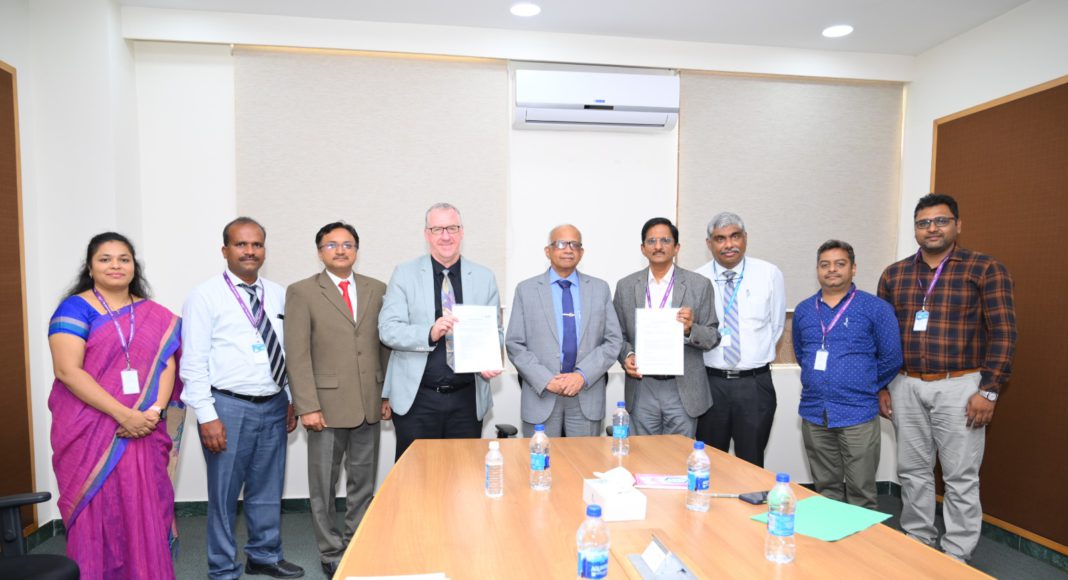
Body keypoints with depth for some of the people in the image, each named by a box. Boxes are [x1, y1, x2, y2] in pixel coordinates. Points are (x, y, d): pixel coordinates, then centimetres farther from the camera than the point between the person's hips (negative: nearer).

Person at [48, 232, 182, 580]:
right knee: (98, 514, 4)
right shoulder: (75, 308, -3)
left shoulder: (155, 316, 9)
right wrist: (123, 414, -18)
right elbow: (67, 371, -12)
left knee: (145, 513, 8)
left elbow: (166, 363, 4)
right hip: (90, 433, -3)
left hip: (144, 432, 3)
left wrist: (155, 411, -13)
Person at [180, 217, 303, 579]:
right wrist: (206, 416, -13)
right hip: (229, 407, -4)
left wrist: (293, 400, 9)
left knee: (267, 490, 17)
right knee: (224, 493, 9)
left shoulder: (278, 295, 7)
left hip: (274, 406, 5)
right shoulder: (206, 296, -6)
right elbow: (193, 362, -9)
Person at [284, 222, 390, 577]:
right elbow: (297, 355, -7)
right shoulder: (302, 292, -2)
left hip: (369, 405, 3)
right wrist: (307, 407, -12)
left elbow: (387, 345, 8)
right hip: (328, 405, -3)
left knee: (363, 483, 15)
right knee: (324, 486, 10)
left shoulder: (377, 290, 7)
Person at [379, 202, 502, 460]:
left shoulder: (484, 277, 6)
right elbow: (387, 329, -7)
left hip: (468, 399, 2)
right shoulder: (404, 274, 0)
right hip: (416, 399, -1)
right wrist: (430, 333, -24)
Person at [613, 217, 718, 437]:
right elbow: (619, 335, 9)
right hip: (642, 388, 1)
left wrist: (690, 329, -18)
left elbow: (713, 337, 1)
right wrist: (626, 356, -11)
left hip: (683, 390, -1)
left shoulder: (699, 285, -1)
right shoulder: (625, 286, 5)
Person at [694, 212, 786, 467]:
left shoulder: (769, 274, -1)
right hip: (710, 382, 0)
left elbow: (777, 324, 7)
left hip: (755, 384, 0)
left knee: (751, 464, 12)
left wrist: (758, 355, 8)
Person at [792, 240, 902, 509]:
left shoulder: (876, 308, -4)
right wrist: (819, 382, 11)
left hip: (858, 416, -3)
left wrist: (864, 387, 5)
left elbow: (891, 358, -2)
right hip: (814, 415, 4)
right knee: (825, 489, 15)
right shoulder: (803, 310, 8)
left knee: (861, 493, 5)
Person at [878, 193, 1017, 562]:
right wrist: (881, 386, 8)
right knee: (913, 472, 13)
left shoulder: (985, 269, -3)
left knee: (961, 477, 5)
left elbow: (1003, 333, -6)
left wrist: (989, 390, -11)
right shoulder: (894, 275, 7)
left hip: (959, 387, -3)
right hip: (906, 387, 4)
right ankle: (917, 543, 28)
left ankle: (956, 557, 19)